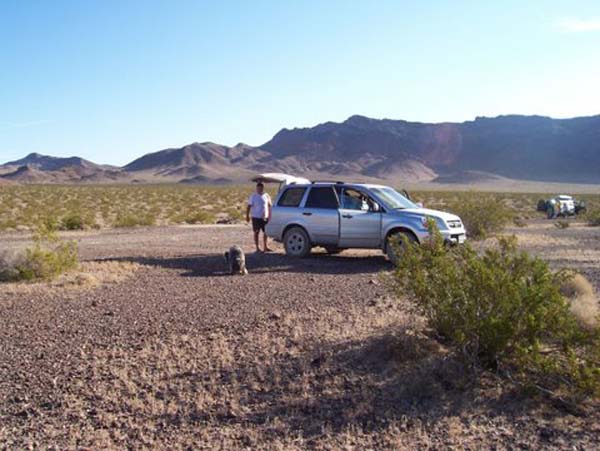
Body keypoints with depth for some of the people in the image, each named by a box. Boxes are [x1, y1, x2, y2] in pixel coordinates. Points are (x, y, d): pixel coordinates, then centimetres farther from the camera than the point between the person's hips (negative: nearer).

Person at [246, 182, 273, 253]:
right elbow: (249, 206, -3)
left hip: (265, 217, 3)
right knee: (257, 232, 3)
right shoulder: (253, 196, -3)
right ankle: (257, 247, 9)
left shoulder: (266, 196, 5)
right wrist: (247, 216, -7)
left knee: (266, 232, 5)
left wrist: (270, 215, 8)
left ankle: (265, 247, 16)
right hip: (256, 217, -3)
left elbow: (270, 206, 12)